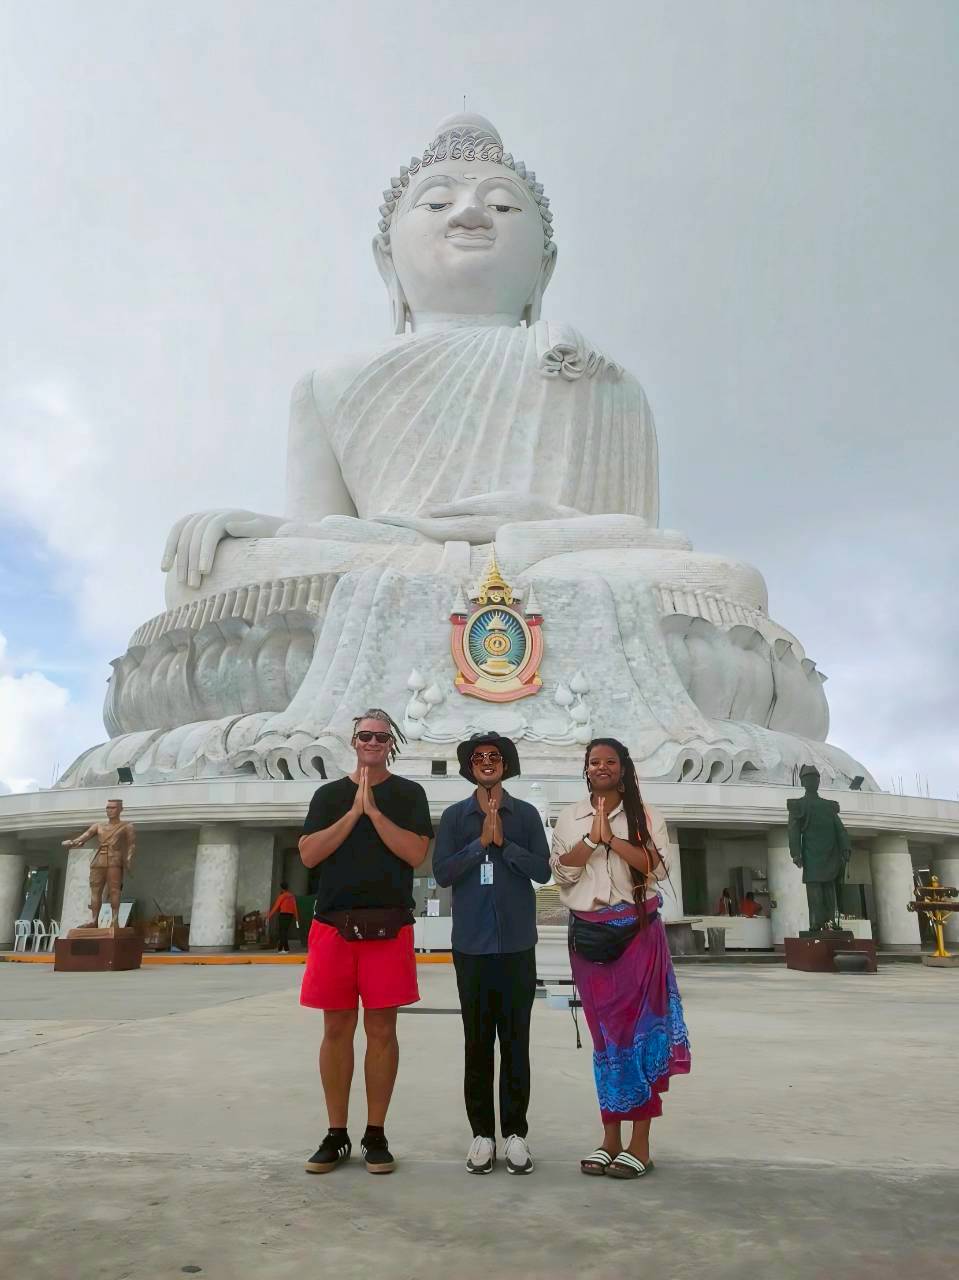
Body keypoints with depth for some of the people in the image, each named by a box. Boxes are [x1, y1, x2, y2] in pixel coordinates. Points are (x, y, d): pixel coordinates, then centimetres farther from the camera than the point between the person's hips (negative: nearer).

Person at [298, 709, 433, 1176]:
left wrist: (374, 810, -10)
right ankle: (336, 1135, 19)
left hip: (389, 926, -1)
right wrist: (354, 811, -7)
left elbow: (416, 853, -6)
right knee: (337, 1029, 6)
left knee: (382, 1029, 3)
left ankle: (376, 1134, 17)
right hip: (333, 923, 2)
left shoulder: (409, 794, 7)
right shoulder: (329, 794, 12)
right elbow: (309, 853, 0)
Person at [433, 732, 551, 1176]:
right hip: (472, 944, 0)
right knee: (477, 1040, 6)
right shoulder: (454, 816, 5)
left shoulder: (526, 814, 5)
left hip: (517, 943, 0)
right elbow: (442, 872, -5)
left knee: (515, 1040, 5)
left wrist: (504, 841, -12)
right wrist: (482, 841, -12)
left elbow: (542, 870, -3)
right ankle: (482, 1132, 15)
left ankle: (515, 1132, 14)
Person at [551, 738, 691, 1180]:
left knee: (638, 1028, -3)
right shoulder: (570, 818, 9)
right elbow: (561, 871, -2)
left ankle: (640, 1143, 5)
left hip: (637, 932, -2)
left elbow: (656, 867, -9)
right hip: (588, 934, 2)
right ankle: (610, 1138, 16)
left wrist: (613, 838, -16)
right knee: (603, 1032, 7)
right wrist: (592, 838, -13)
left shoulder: (646, 817, 4)